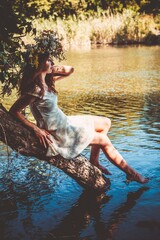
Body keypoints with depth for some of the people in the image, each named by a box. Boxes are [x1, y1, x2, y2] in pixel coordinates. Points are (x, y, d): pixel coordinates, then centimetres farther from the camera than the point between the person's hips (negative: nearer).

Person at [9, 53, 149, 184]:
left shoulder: (46, 81, 0)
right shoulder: (36, 89, -26)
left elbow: (69, 70, 9)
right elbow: (14, 111, -26)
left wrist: (51, 68, -7)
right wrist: (36, 129, -25)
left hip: (65, 123, 10)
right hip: (58, 133, -10)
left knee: (106, 123, 15)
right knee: (104, 140, 2)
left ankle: (94, 161, 20)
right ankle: (130, 173, 18)